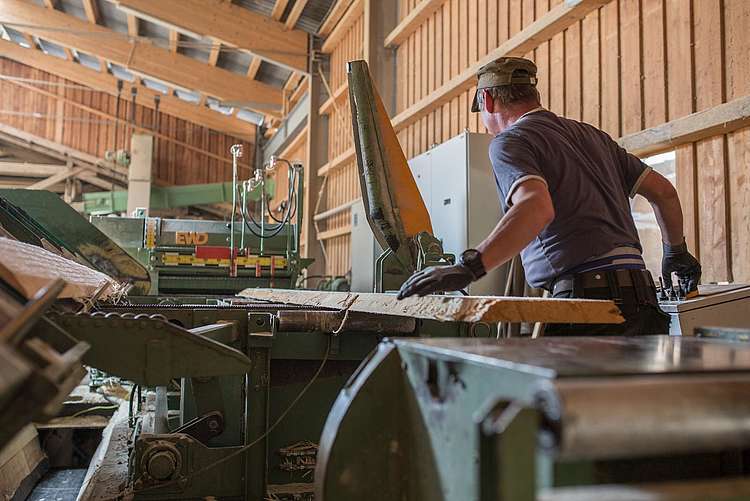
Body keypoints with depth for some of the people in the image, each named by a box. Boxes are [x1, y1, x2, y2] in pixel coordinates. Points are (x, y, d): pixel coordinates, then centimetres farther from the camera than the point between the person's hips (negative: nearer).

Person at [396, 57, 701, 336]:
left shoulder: (509, 141, -2)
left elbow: (536, 207, -24)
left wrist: (467, 269, -30)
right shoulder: (590, 134, 23)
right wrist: (676, 251, 40)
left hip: (591, 295, -8)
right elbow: (663, 191, 26)